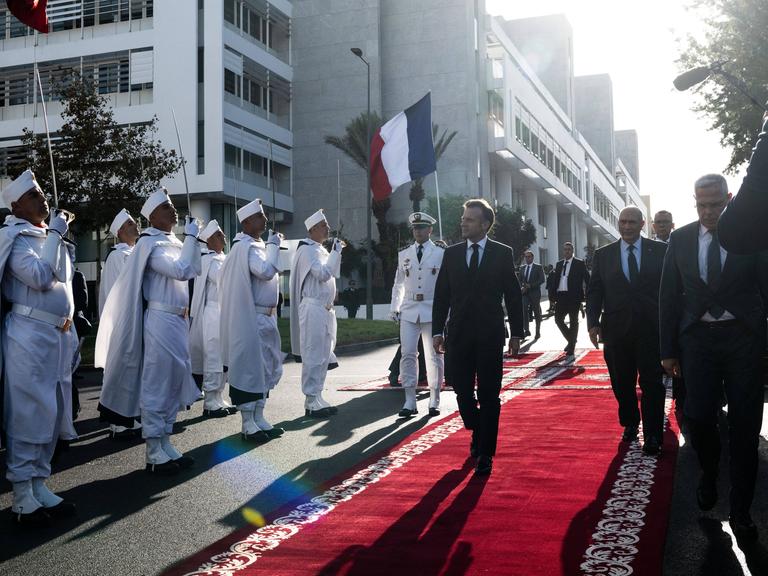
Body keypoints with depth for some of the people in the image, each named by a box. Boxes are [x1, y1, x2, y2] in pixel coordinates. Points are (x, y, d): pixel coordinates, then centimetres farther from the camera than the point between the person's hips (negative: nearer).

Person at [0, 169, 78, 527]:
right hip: (30, 337, -8)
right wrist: (55, 236, -14)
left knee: (51, 415, 11)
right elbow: (40, 276, -22)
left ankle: (39, 486, 21)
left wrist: (69, 322, 19)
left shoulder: (51, 236, 17)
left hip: (58, 336, 8)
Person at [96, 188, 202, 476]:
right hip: (160, 320, -9)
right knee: (156, 386, -3)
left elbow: (193, 270, 21)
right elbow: (180, 270, -23)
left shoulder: (172, 242, 15)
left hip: (177, 320, 9)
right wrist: (191, 237, -15)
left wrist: (193, 239, 12)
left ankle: (166, 445, 21)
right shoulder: (150, 244, -11)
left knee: (174, 385, 12)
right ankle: (154, 453, 4)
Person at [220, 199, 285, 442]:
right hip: (251, 317, -10)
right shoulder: (246, 247, -14)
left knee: (265, 367, 13)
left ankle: (259, 418, 22)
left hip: (265, 317, 10)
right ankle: (248, 424, 4)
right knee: (250, 368, -3)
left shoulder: (257, 245, 15)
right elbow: (265, 271, -28)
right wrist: (273, 245, -18)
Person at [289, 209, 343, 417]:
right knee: (313, 357, -6)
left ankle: (316, 399, 19)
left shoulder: (321, 250, 18)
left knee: (323, 356, 12)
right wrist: (336, 252, -15)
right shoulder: (307, 250, -10)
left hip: (325, 309, 10)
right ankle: (311, 402, -2)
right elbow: (323, 274, -20)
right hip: (313, 308, -10)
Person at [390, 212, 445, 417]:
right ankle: (409, 402, -1)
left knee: (434, 356, 5)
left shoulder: (441, 254, 3)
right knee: (407, 354, -6)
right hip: (409, 311, 2)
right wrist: (394, 308, 6)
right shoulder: (403, 255, 11)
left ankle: (434, 402, 15)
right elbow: (398, 284, 15)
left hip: (432, 311, -2)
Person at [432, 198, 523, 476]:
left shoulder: (503, 253, 1)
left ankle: (485, 453, 8)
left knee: (489, 396, 0)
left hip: (490, 335, -2)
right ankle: (477, 433, 33)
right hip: (458, 335, 2)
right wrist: (438, 331, 2)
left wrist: (516, 333, 0)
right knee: (462, 391, 7)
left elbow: (513, 295, 3)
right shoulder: (451, 253, 7)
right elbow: (441, 295, 8)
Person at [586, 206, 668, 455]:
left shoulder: (660, 250, 2)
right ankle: (630, 424, 31)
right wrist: (593, 322, -5)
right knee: (622, 383, 11)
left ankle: (652, 435, 7)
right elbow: (594, 291, 6)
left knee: (651, 383, -1)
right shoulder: (603, 255, 7)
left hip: (651, 329, -2)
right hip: (616, 329, 2)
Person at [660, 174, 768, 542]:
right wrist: (668, 350, 4)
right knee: (698, 416, -7)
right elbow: (669, 296, 7)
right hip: (699, 338, 1)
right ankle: (709, 472, 26)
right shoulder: (681, 239, 5)